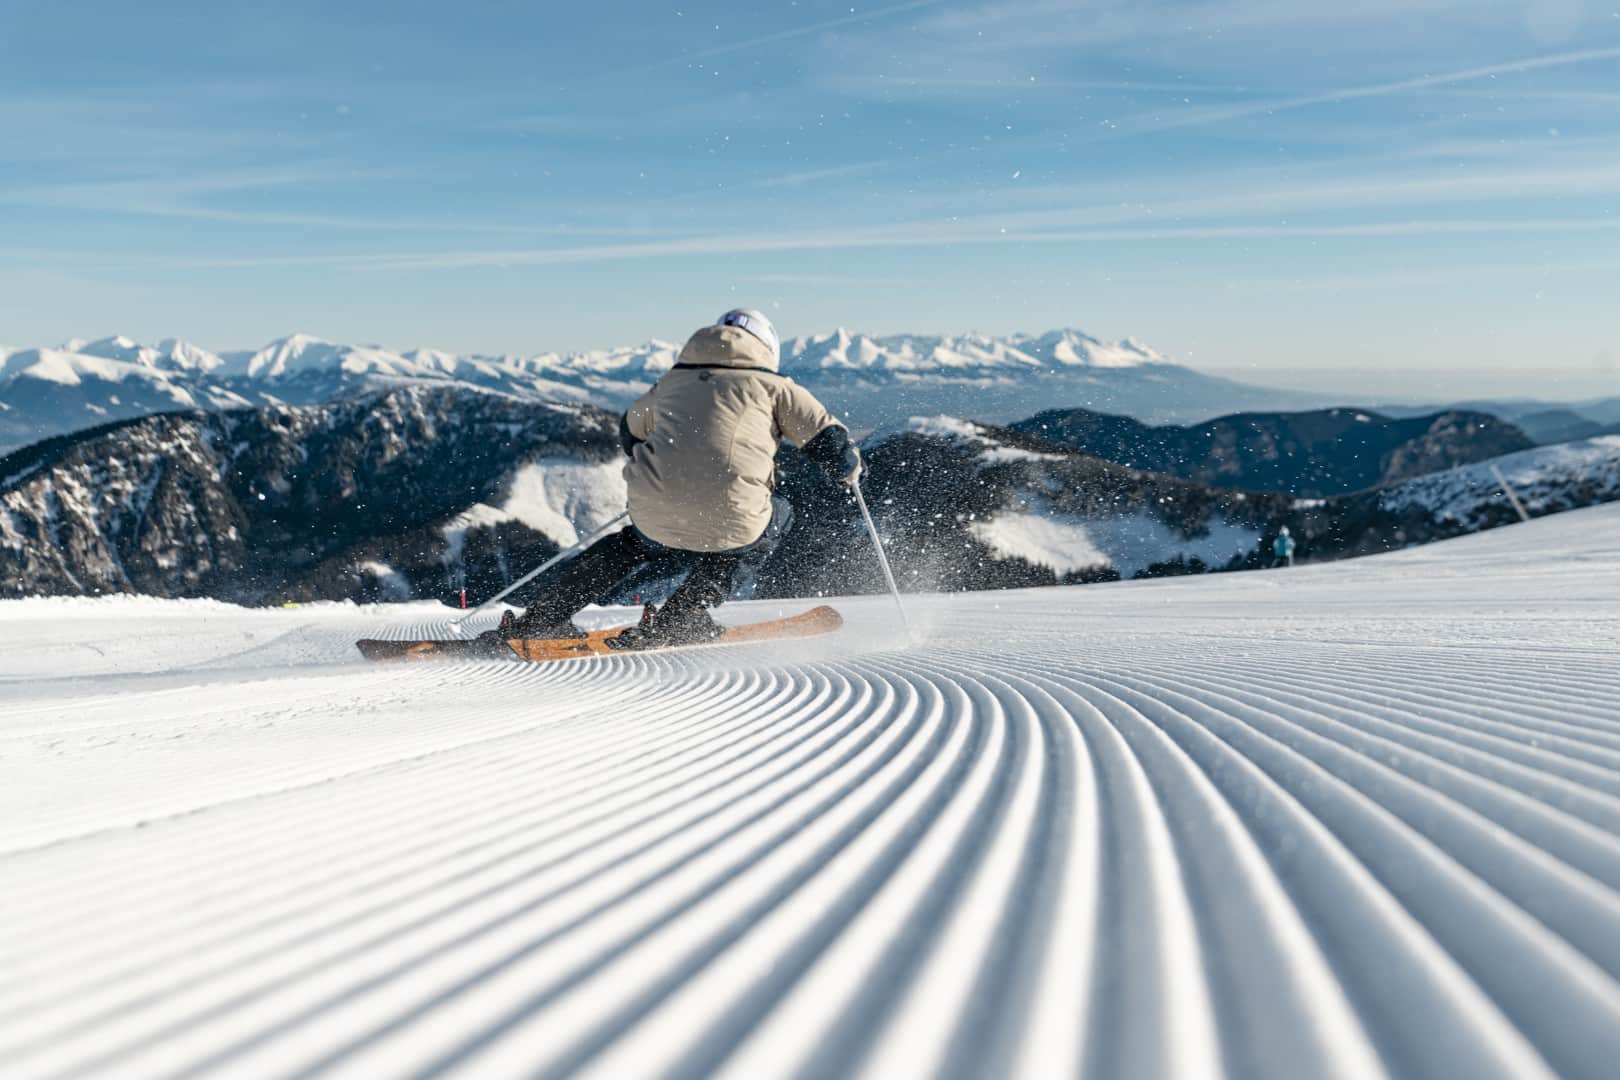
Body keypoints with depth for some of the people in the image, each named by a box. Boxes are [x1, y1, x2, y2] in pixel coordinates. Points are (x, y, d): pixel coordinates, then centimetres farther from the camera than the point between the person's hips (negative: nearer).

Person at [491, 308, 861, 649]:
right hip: (730, 524, -4)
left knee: (639, 539, 38)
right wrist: (850, 470, 30)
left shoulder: (672, 381, 23)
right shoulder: (770, 385, 12)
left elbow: (631, 430, 40)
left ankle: (542, 616, 31)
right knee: (778, 514, 28)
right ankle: (683, 613, 16)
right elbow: (829, 439, 8)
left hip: (654, 514, 4)